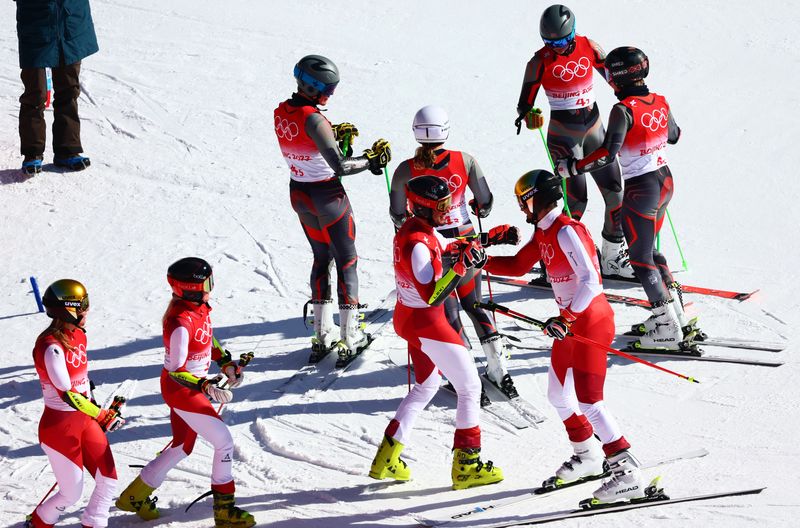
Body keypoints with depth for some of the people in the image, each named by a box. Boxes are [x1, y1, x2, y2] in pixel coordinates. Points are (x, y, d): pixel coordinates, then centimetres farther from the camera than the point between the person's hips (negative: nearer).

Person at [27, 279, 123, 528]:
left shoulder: (78, 335, 3)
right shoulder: (51, 346, -24)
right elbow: (67, 394, -26)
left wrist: (96, 408, 16)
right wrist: (103, 416, -22)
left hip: (85, 421, 8)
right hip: (59, 426, -8)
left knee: (109, 481, 5)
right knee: (71, 494, 2)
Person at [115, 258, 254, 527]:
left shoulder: (200, 307, -2)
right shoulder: (180, 323, -30)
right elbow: (176, 371, -27)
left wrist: (226, 363, 10)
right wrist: (206, 386, -36)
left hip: (195, 386, 10)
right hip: (181, 391, -10)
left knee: (182, 447, 21)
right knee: (224, 442, -7)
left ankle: (135, 496, 35)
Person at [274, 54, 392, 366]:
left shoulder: (281, 113, -3)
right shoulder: (313, 119, -28)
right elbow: (340, 166, -32)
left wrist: (334, 136, 10)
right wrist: (372, 160, -19)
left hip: (299, 194, 7)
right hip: (328, 197, -7)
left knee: (321, 259, 21)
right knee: (347, 263, 7)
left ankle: (322, 336, 23)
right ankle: (350, 340, 11)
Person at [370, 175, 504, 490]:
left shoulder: (417, 228, 1)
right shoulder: (417, 245, -28)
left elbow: (445, 246, 19)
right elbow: (433, 296, -31)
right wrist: (462, 267, -37)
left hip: (407, 317, 10)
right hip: (427, 323, -10)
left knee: (426, 385, 25)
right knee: (470, 387, 0)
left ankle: (387, 458, 25)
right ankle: (466, 466, 4)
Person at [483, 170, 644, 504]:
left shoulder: (567, 232, -21)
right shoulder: (543, 232, 9)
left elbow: (590, 281, -28)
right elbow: (519, 266, 21)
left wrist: (565, 318, -31)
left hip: (590, 321, -10)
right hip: (569, 323, 10)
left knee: (588, 402, -14)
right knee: (559, 397, 19)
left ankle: (628, 473, -14)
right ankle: (589, 457, 37)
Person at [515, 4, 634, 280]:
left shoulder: (588, 47, -4)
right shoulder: (540, 62, -13)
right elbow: (524, 105, -9)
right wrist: (529, 117, -31)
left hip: (594, 129, 5)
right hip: (563, 136, -5)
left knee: (615, 192, 4)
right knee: (577, 200, -13)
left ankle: (612, 259, 17)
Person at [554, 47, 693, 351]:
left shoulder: (623, 109, -20)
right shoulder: (660, 103, 2)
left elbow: (608, 154, -27)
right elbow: (673, 136, 21)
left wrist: (571, 167, -17)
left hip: (640, 189, -8)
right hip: (665, 181, 8)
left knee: (641, 259, 2)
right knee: (650, 251, 21)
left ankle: (668, 329, 2)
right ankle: (678, 316, 22)